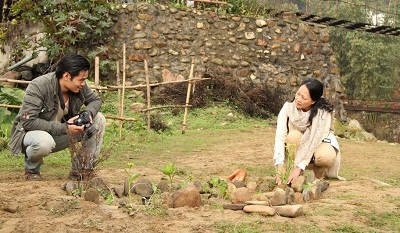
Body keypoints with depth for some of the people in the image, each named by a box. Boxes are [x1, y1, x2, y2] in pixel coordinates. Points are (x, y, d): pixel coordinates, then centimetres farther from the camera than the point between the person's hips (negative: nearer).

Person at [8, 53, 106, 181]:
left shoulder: (79, 87, -10)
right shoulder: (38, 87, -27)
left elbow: (95, 99, 7)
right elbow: (28, 122, -30)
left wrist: (88, 113, -18)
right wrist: (64, 128, -34)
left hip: (60, 135, 6)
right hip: (31, 134, -6)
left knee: (99, 119, -8)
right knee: (44, 142, -42)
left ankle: (81, 169, -3)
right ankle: (31, 169, -5)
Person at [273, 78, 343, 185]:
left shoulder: (324, 113, -25)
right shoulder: (288, 107, -21)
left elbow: (314, 140, -30)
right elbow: (280, 137, -24)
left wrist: (299, 167, -37)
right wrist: (280, 164, -35)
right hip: (297, 146, 2)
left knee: (326, 156, -36)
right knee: (294, 135, -33)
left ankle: (318, 173, -1)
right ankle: (295, 176, -18)